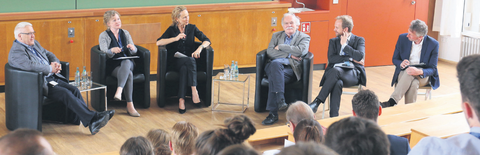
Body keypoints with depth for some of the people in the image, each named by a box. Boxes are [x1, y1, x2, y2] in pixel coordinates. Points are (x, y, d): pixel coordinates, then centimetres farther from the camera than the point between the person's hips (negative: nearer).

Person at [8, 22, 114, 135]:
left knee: (74, 90, -13)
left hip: (52, 78, 9)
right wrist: (50, 68, -16)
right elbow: (30, 66, -26)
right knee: (66, 93, -25)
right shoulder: (16, 51, -11)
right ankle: (91, 120, -29)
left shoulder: (35, 44, 18)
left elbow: (48, 54, 27)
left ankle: (92, 117, -21)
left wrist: (55, 63, 4)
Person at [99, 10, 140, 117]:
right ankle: (130, 106, -45)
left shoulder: (125, 33, 17)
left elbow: (134, 52, 12)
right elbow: (104, 54, -8)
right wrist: (112, 50, -31)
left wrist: (132, 48, -14)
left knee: (126, 62, -38)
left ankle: (119, 91, -55)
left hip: (127, 62, 3)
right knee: (129, 74, -35)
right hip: (112, 65, -3)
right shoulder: (103, 35, 5)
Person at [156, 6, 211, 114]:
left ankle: (181, 100, -41)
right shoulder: (172, 29, 5)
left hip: (189, 60, 2)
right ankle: (194, 92, -40)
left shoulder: (192, 28, 9)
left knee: (184, 68, -35)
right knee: (189, 61, -35)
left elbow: (206, 40, 2)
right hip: (175, 60, -2)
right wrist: (175, 38, -18)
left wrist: (200, 48, -19)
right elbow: (158, 42, -9)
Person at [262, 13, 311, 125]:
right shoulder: (276, 36, 26)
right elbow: (270, 52, 7)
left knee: (274, 77, -35)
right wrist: (289, 55, -5)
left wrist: (280, 46, -1)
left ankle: (273, 113, -40)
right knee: (275, 64, -37)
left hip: (291, 68, -3)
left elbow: (300, 51, -7)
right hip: (273, 65, 3)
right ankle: (280, 100, -46)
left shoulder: (304, 38, 16)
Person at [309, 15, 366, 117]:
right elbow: (331, 59, 5)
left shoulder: (359, 40, 13)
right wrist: (350, 59, -3)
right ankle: (334, 117, -41)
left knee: (336, 71, -38)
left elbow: (360, 57, -8)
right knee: (337, 83, -38)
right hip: (335, 70, 2)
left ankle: (317, 102, -40)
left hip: (353, 74, -2)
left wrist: (344, 45, -2)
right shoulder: (333, 41, 22)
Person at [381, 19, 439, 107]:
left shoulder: (433, 44, -11)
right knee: (413, 84, -35)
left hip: (423, 76, -2)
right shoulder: (402, 38, -4)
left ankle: (391, 102, -43)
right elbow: (394, 59, 7)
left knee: (410, 74, -37)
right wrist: (401, 63, -19)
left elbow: (432, 69, -10)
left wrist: (419, 72, -33)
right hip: (403, 73, 2)